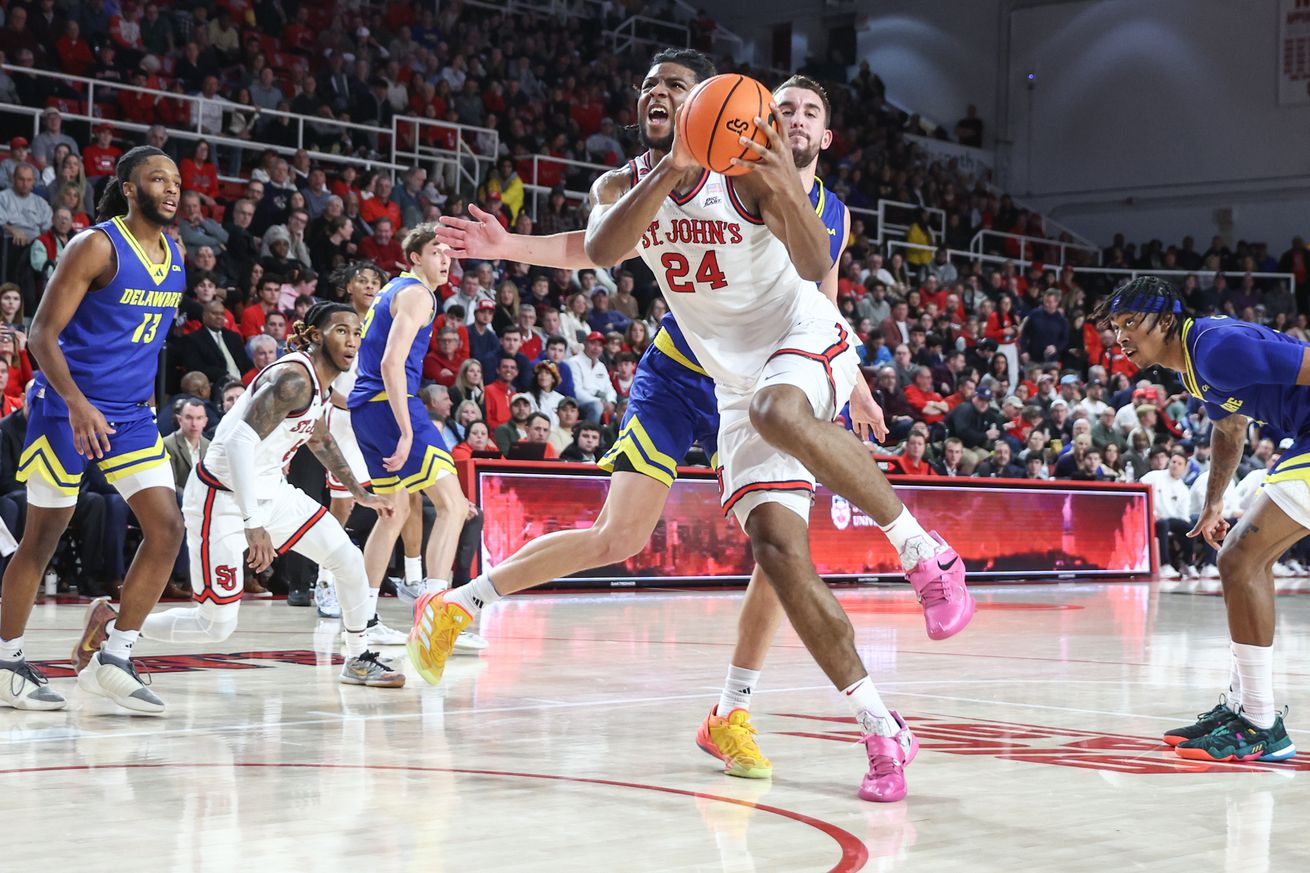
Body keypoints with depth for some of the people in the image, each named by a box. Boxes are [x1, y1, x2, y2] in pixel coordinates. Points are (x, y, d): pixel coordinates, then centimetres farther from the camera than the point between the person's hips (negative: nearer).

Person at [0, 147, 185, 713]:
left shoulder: (174, 254, 8)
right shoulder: (96, 246, -14)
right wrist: (77, 405, -28)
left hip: (131, 412, 7)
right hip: (67, 406, -7)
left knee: (167, 529, -5)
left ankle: (111, 658, 4)